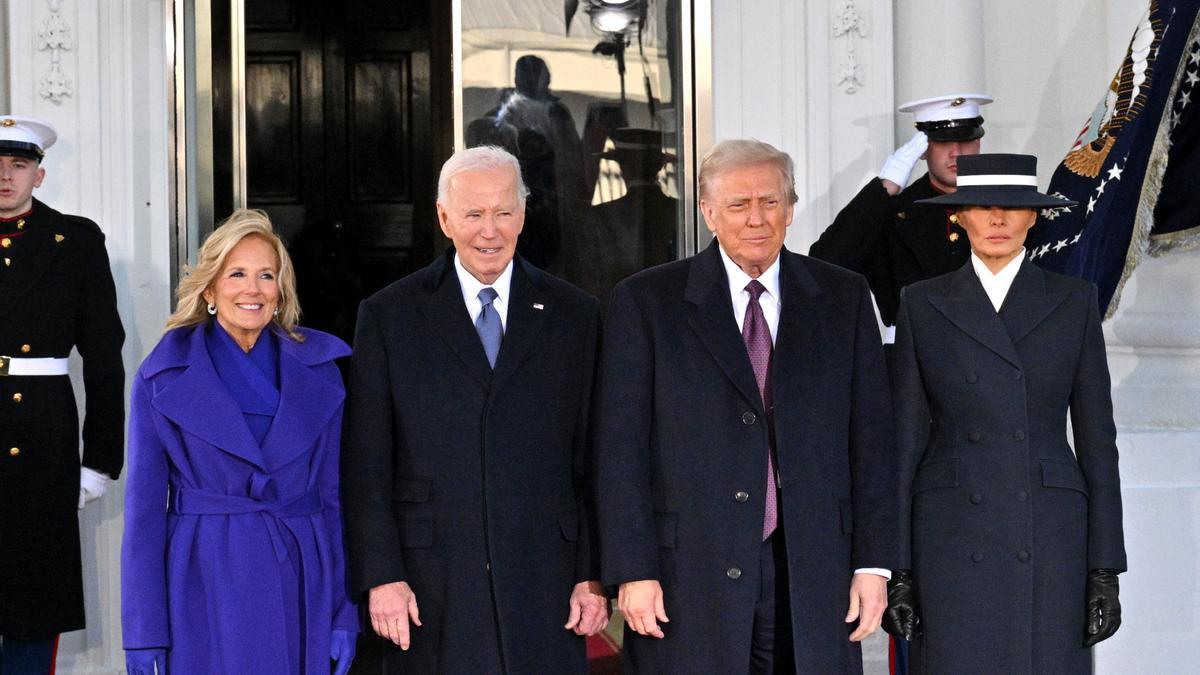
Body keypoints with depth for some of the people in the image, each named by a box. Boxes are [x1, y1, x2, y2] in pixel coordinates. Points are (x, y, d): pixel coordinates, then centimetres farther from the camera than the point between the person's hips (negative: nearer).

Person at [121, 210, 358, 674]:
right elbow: (145, 506, 0)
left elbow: (336, 495, 7)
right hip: (208, 588, -2)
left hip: (303, 586, 2)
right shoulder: (164, 376, -1)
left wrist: (345, 613, 1)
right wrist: (143, 634, -4)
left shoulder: (318, 368, 5)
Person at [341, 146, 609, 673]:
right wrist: (381, 576, -6)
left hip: (545, 578, 1)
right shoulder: (388, 316, 4)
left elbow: (593, 461, 6)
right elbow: (366, 466, 1)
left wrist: (592, 575, 1)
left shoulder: (574, 314, 8)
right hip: (431, 583, -1)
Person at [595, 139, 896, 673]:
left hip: (813, 571, 2)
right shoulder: (645, 302, 2)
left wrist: (873, 562, 2)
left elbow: (870, 436, 8)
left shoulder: (843, 298, 9)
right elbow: (622, 447, -1)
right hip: (688, 577, -2)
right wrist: (633, 570, -7)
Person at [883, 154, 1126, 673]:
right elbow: (904, 439, 5)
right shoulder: (923, 305, 5)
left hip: (1048, 536, 0)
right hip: (952, 540, 0)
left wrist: (1106, 569, -1)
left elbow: (1096, 437, 5)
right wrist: (896, 569, -1)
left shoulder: (1073, 303, 5)